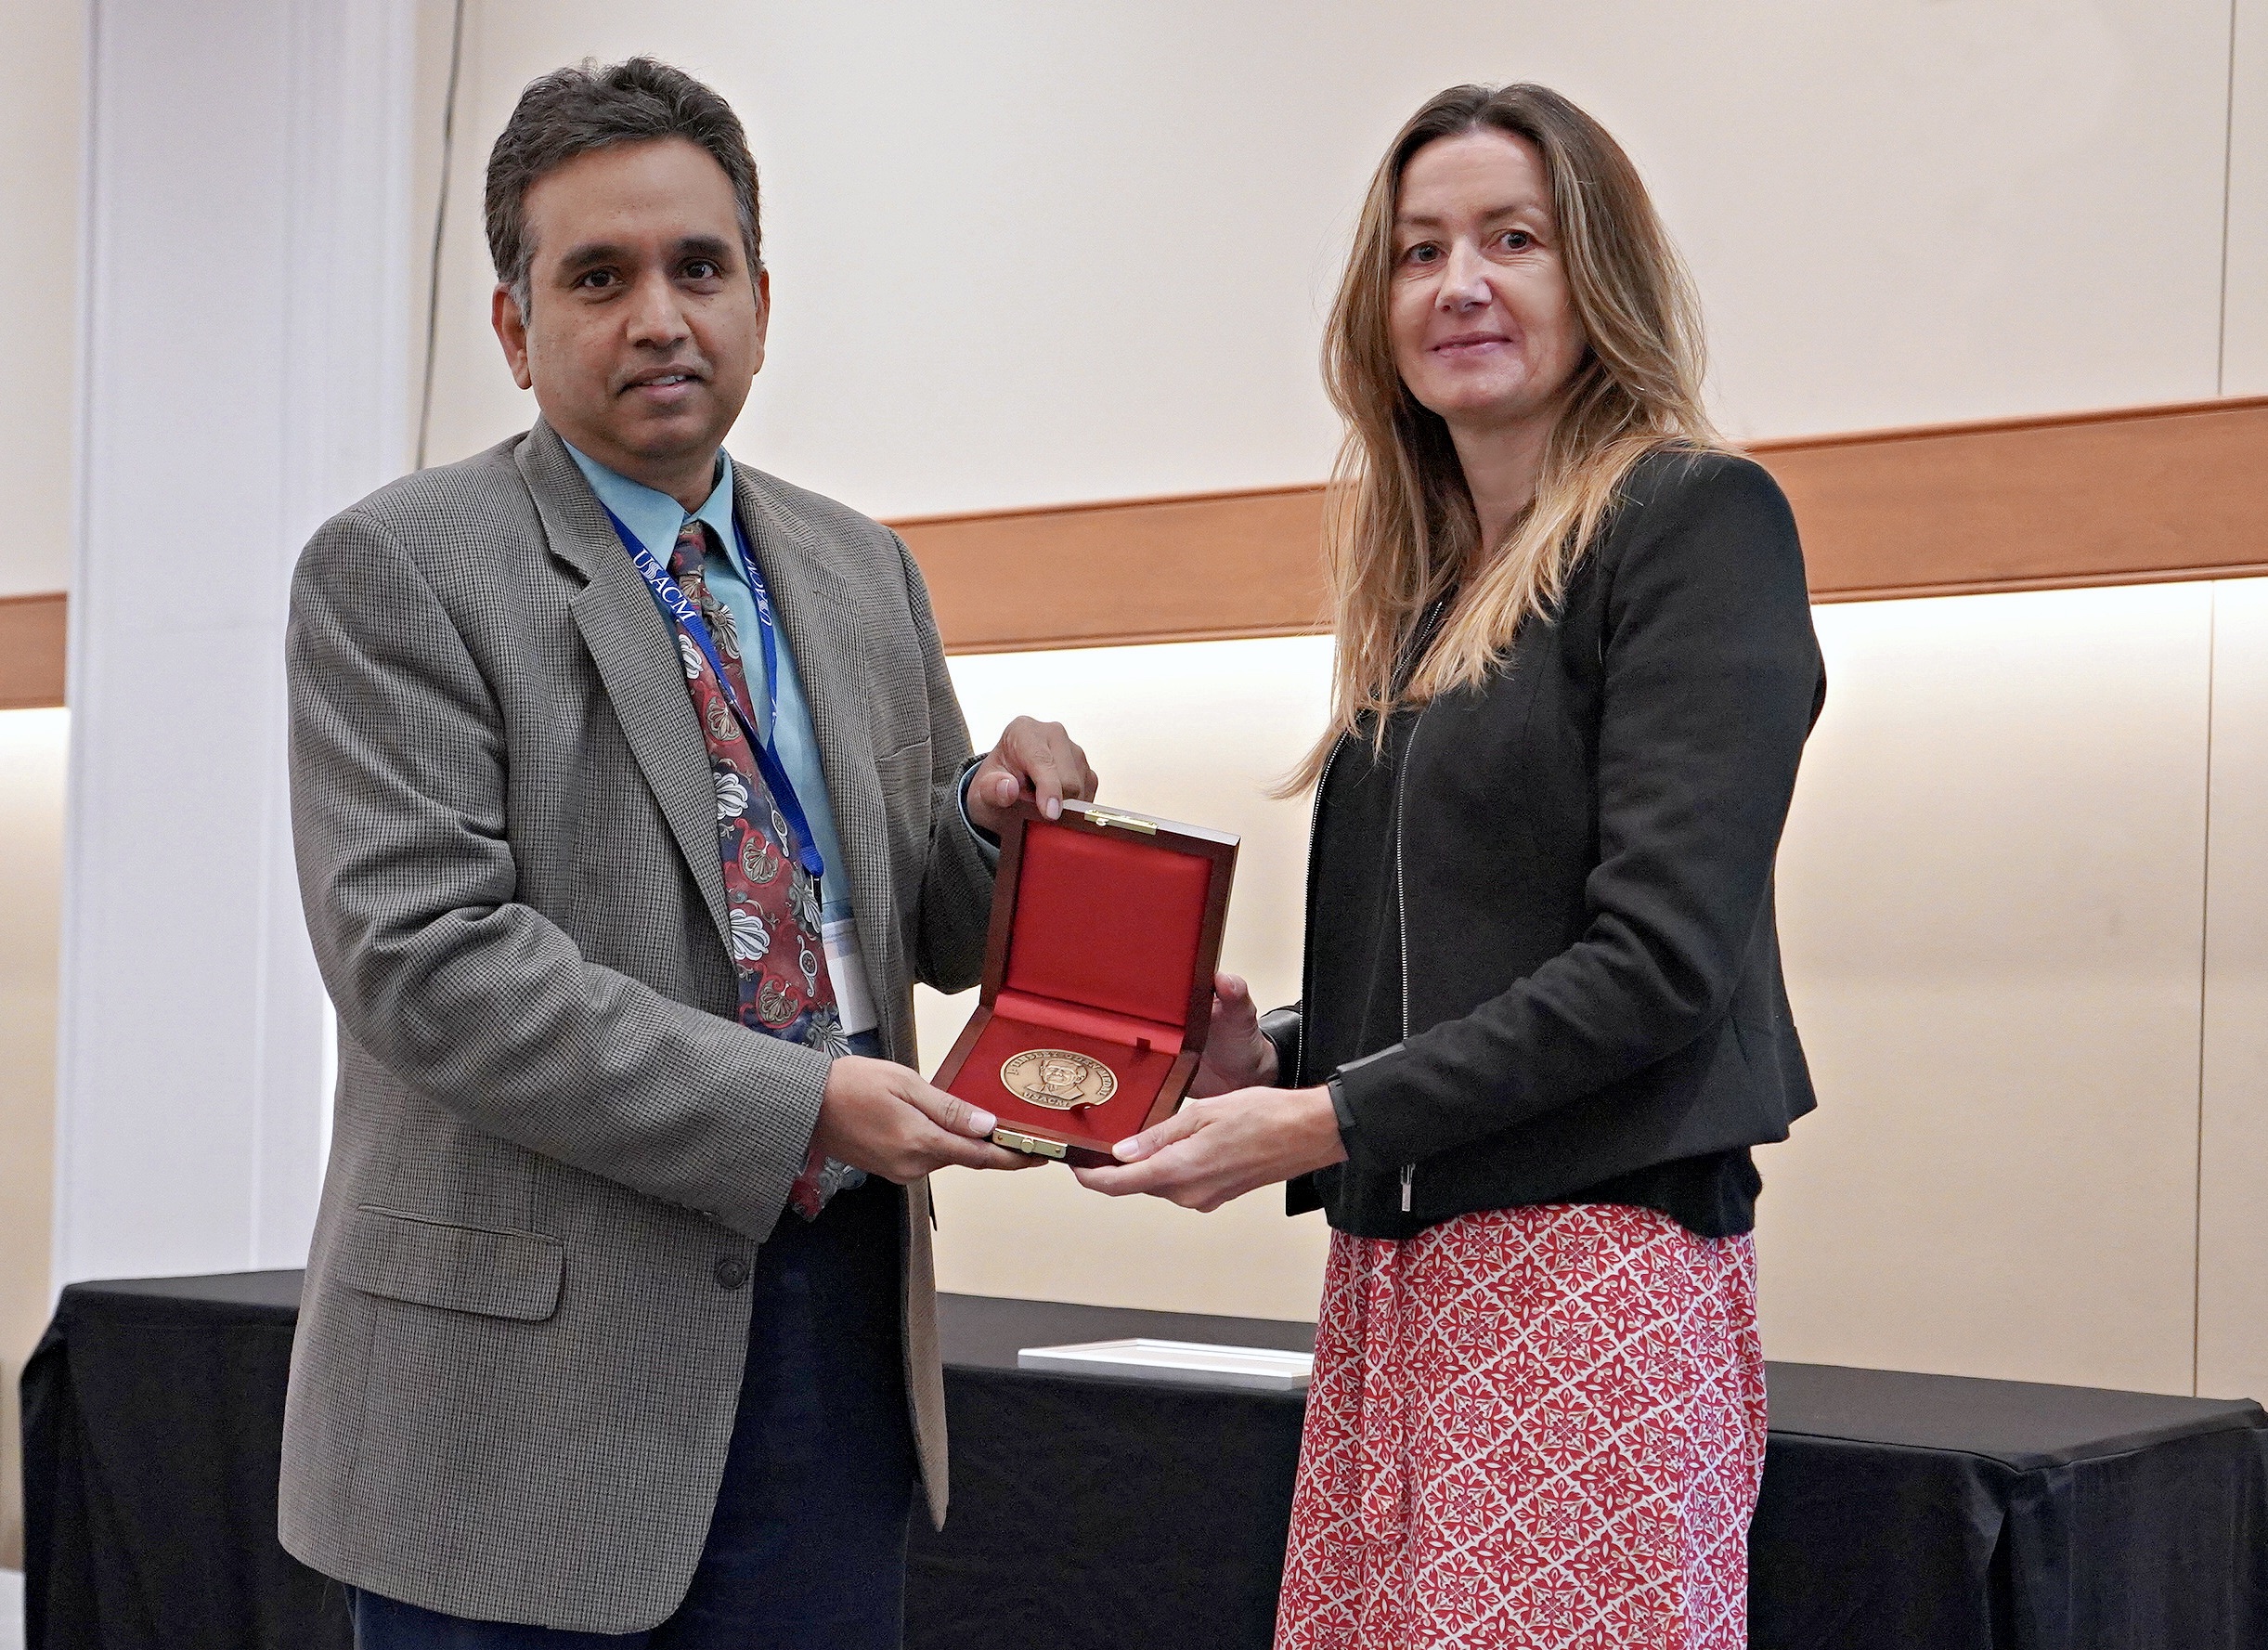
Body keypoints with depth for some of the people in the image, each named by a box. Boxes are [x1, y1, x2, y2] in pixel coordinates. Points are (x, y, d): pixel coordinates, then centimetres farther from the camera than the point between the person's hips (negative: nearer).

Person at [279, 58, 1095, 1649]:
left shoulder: (864, 572, 12)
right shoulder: (395, 570, -6)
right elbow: (423, 955, -17)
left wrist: (993, 814, -6)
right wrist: (798, 1105, -21)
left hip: (839, 1329, 5)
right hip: (537, 1360, -5)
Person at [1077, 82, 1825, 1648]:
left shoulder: (1694, 517, -5)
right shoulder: (1426, 588, 16)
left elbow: (1662, 955, -13)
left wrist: (1324, 1120, -13)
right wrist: (1268, 1056, 0)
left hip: (1593, 1259, -7)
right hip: (1391, 1270, 7)